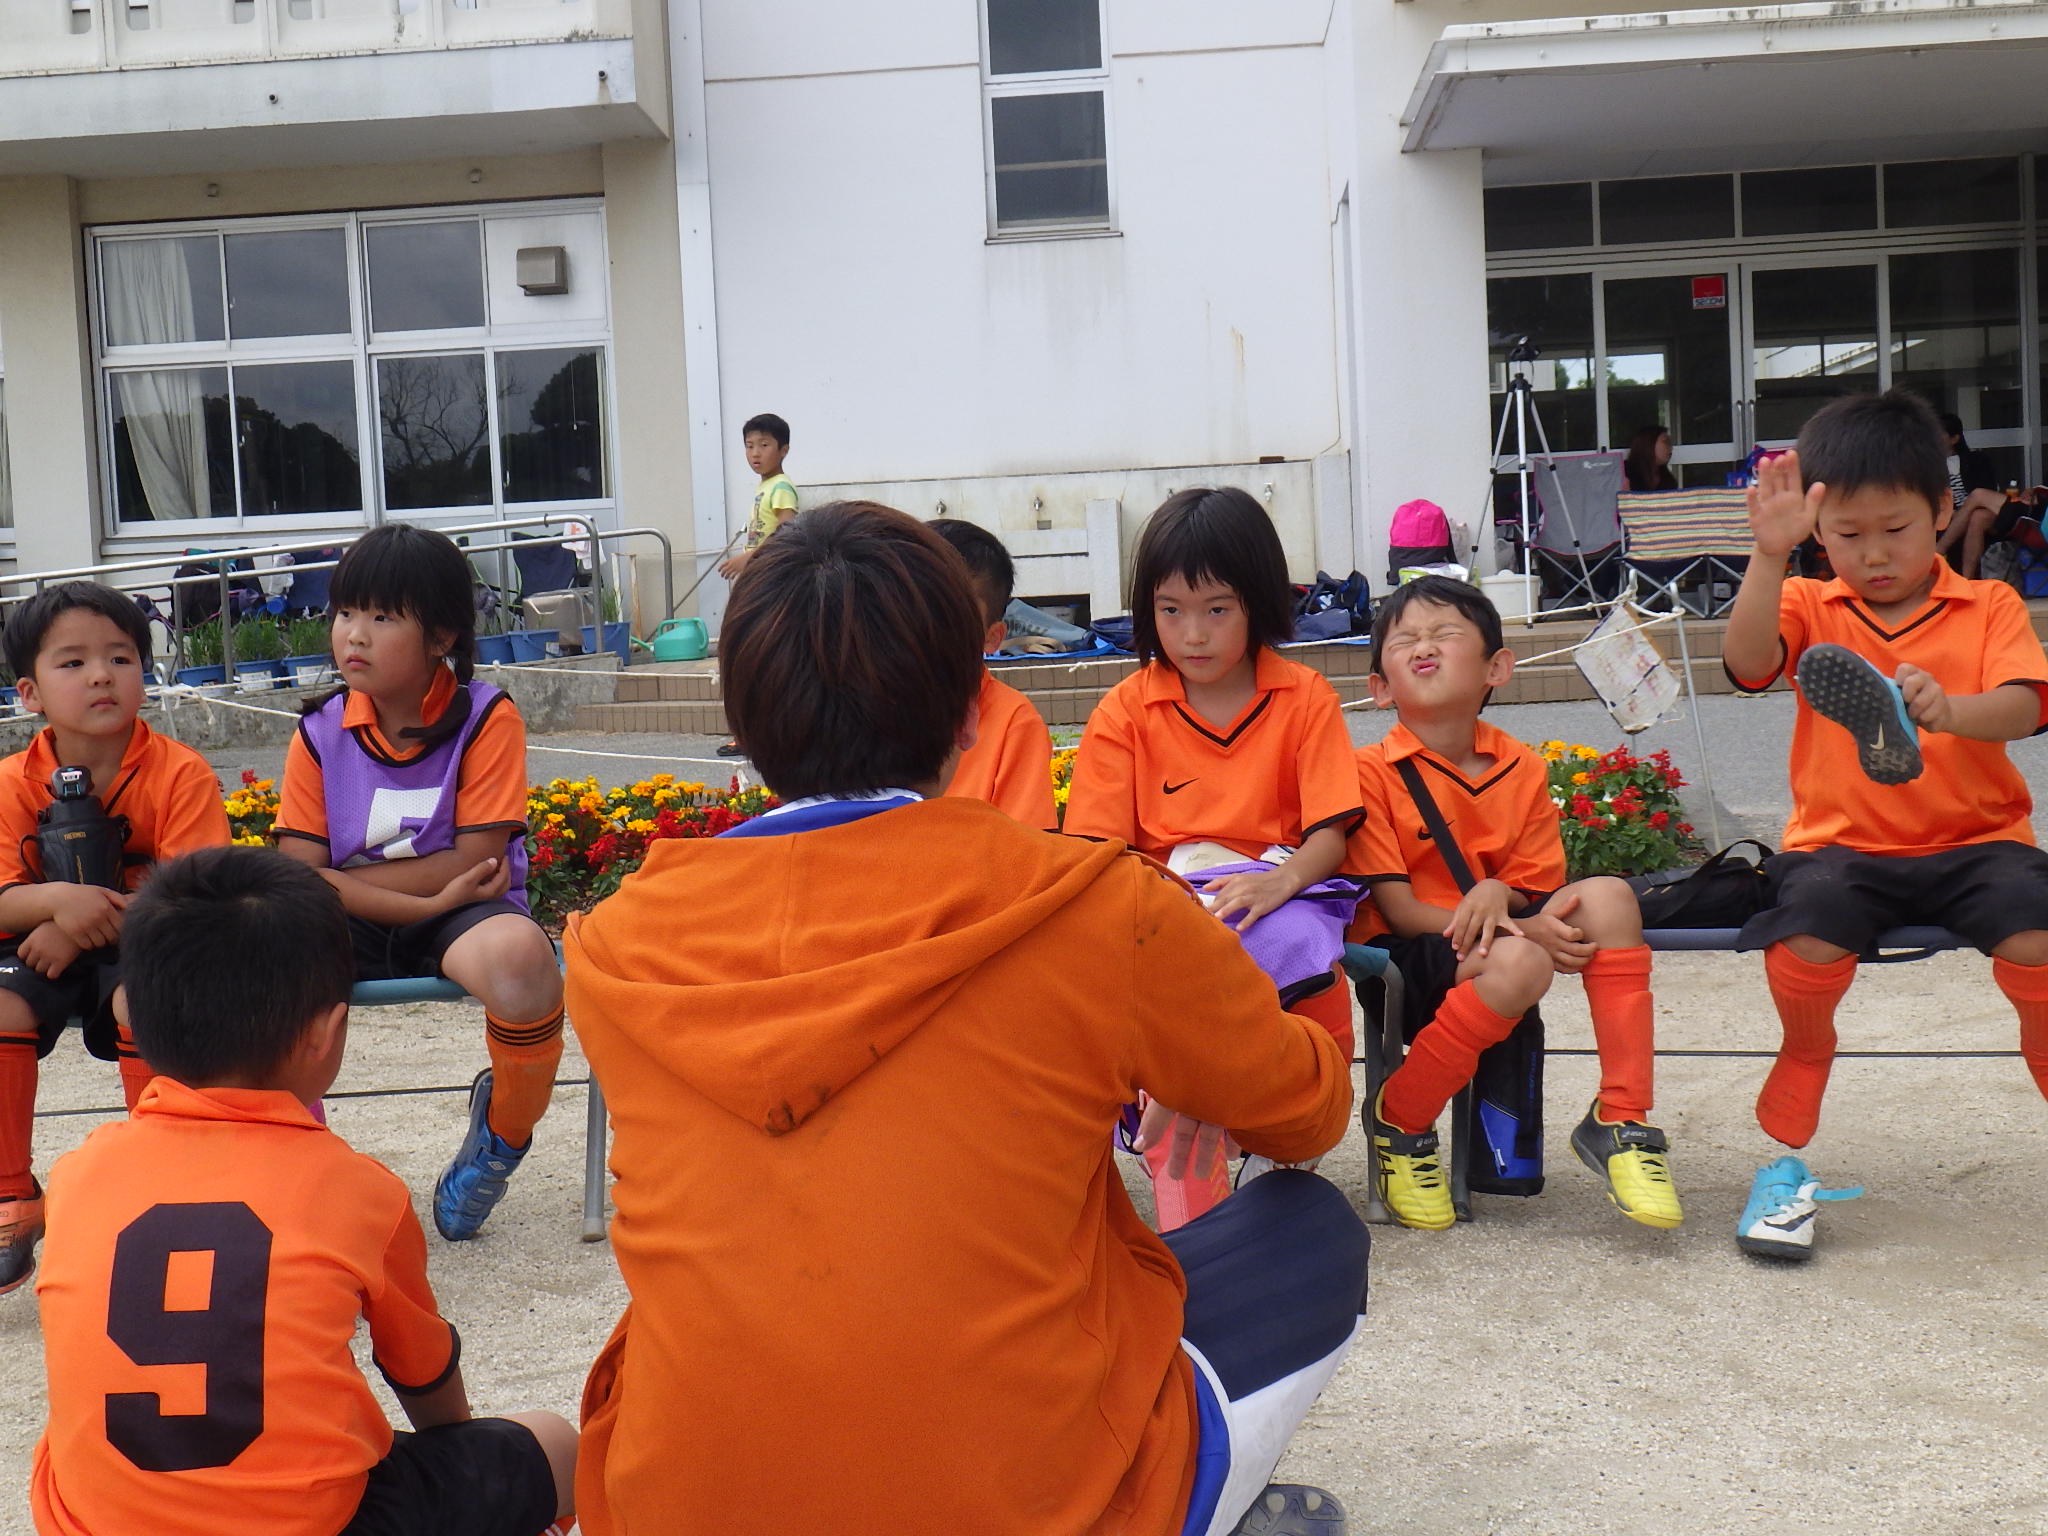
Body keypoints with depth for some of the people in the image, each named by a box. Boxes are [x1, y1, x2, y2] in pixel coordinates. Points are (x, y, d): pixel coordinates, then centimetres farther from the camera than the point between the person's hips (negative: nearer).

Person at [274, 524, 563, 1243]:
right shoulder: (320, 733, 2)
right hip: (348, 933, 3)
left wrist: (337, 880, -10)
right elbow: (297, 877, -6)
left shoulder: (487, 717, -7)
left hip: (463, 916, -3)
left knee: (519, 959, -39)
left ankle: (503, 1131, -5)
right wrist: (431, 894, -19)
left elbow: (472, 862, -13)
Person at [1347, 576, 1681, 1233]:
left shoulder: (1523, 769, 5)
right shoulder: (1372, 771, -9)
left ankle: (1620, 1119, -16)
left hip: (1493, 934, 5)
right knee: (1517, 963, -35)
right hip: (1405, 957, -5)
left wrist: (1499, 894, -22)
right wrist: (1521, 932, -23)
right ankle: (1399, 1123, -12)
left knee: (1606, 895, -21)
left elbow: (1535, 893, 5)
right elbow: (1398, 908, -13)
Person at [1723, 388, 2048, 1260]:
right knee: (1805, 933, -31)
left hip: (1972, 841, 0)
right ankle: (1785, 1156, -9)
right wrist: (1769, 557, -26)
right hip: (1842, 845, 0)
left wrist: (1949, 712, -34)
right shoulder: (1810, 608, 8)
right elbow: (1746, 663, -14)